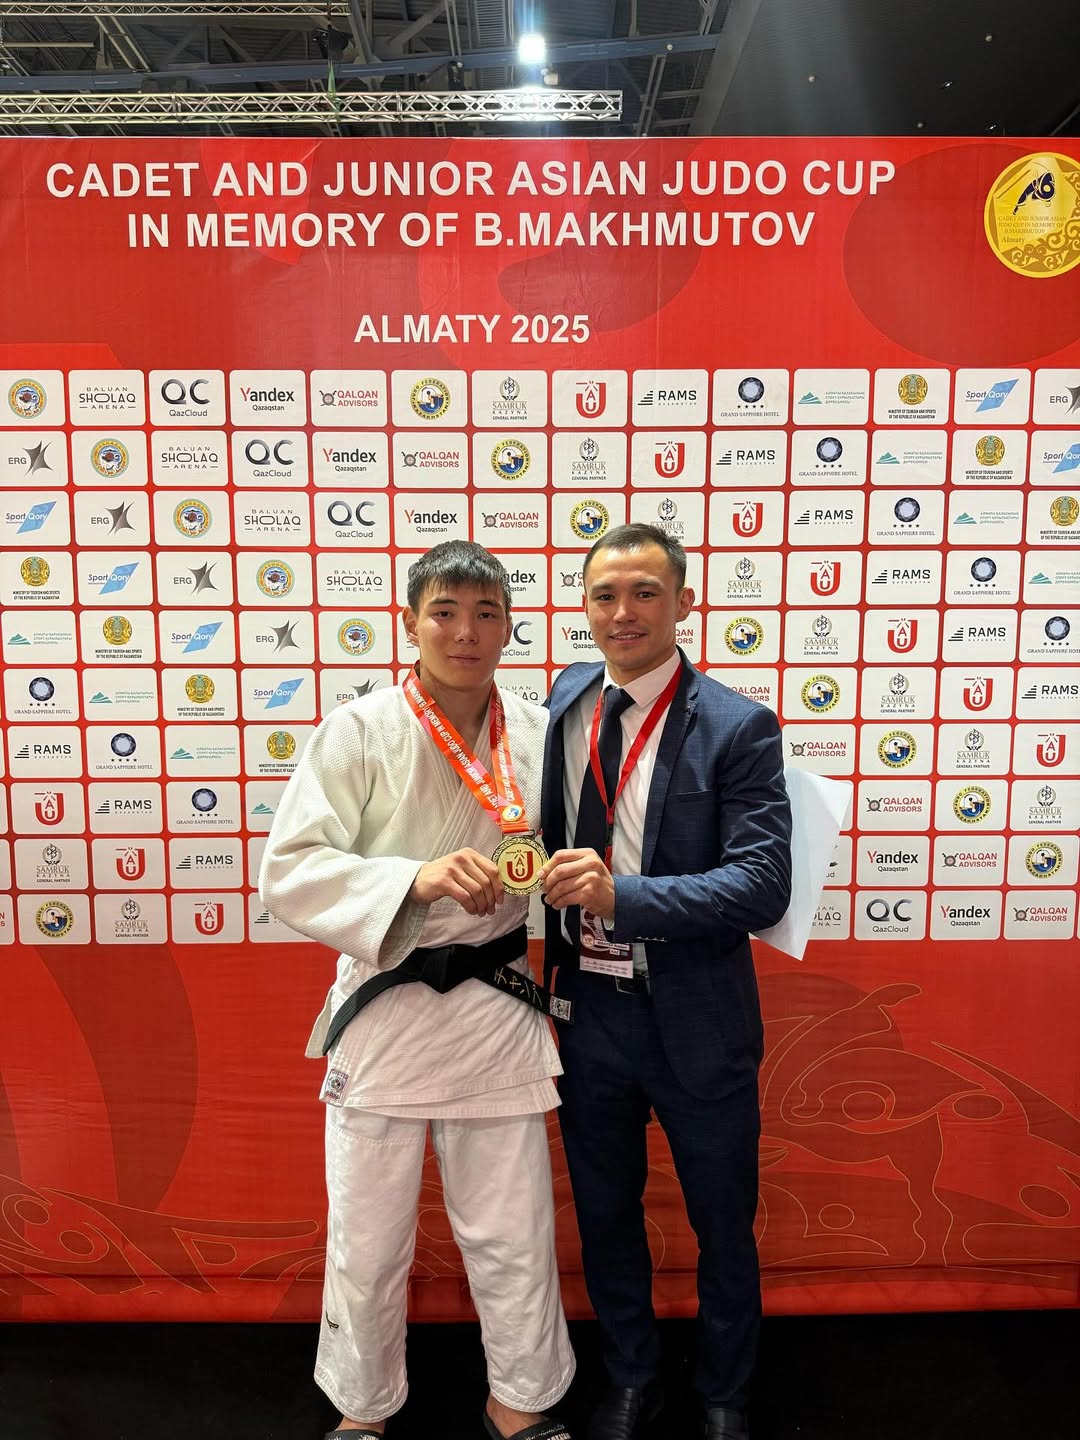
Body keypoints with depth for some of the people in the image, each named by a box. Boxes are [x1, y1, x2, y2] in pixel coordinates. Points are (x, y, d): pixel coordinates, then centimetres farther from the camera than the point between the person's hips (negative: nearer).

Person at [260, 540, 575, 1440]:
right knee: (368, 1245, 15)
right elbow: (290, 872, -15)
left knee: (513, 1235, 17)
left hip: (497, 1010, 3)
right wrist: (414, 878, -27)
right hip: (384, 1012, -2)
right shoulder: (360, 732, -12)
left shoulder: (538, 733, -1)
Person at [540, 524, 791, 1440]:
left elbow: (764, 884, -21)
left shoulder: (737, 728, -15)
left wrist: (623, 895, -32)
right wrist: (554, 951, 4)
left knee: (723, 1225, 19)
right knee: (604, 1214, 23)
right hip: (589, 1006, 4)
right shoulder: (565, 699, 0)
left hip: (695, 1021, -3)